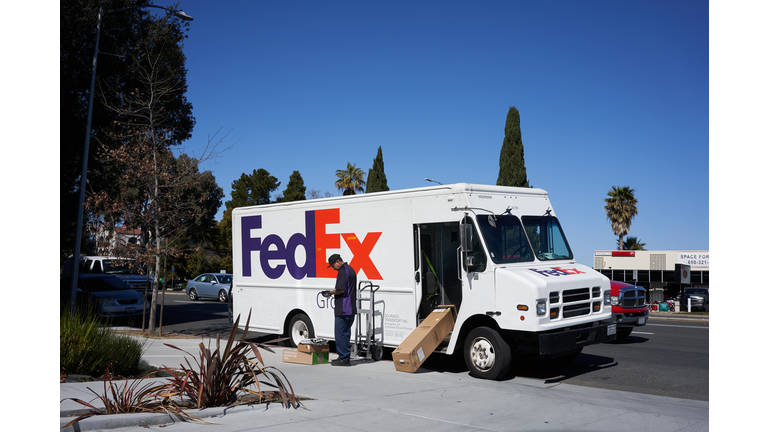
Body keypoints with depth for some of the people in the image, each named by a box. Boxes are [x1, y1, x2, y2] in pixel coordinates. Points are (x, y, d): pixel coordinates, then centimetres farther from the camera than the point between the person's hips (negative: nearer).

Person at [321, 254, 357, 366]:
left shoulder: (343, 271, -14)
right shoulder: (350, 269, 18)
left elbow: (341, 289, -23)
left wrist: (331, 292, -6)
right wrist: (333, 292, 18)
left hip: (343, 309, -10)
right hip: (351, 309, 10)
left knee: (340, 334, -4)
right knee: (345, 333, 15)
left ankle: (343, 359, -2)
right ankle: (344, 357, 20)